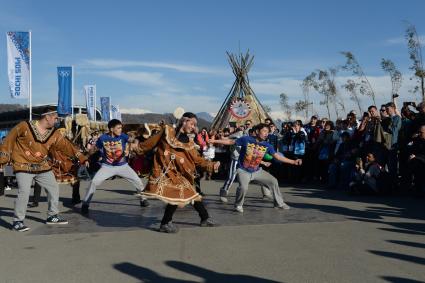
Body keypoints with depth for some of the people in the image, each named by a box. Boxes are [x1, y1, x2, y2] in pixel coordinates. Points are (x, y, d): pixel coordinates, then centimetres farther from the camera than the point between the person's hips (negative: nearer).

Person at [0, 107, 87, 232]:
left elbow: (67, 146, 1)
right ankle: (17, 221, 2)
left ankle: (52, 216, 25)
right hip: (24, 166, -6)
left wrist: (82, 158, -3)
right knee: (24, 192, -16)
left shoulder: (54, 134, 0)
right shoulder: (24, 127, -14)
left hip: (42, 167, 6)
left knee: (54, 188, 8)